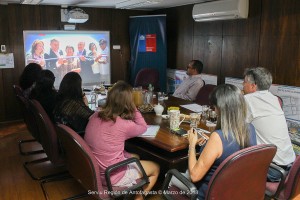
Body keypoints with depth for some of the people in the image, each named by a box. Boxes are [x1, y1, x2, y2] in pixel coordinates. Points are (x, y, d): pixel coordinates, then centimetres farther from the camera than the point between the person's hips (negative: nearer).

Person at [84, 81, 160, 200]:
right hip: (111, 177, -7)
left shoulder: (95, 116, -6)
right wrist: (133, 108, -2)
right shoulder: (124, 125, -25)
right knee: (155, 168, 16)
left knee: (135, 157, 29)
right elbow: (143, 127, -3)